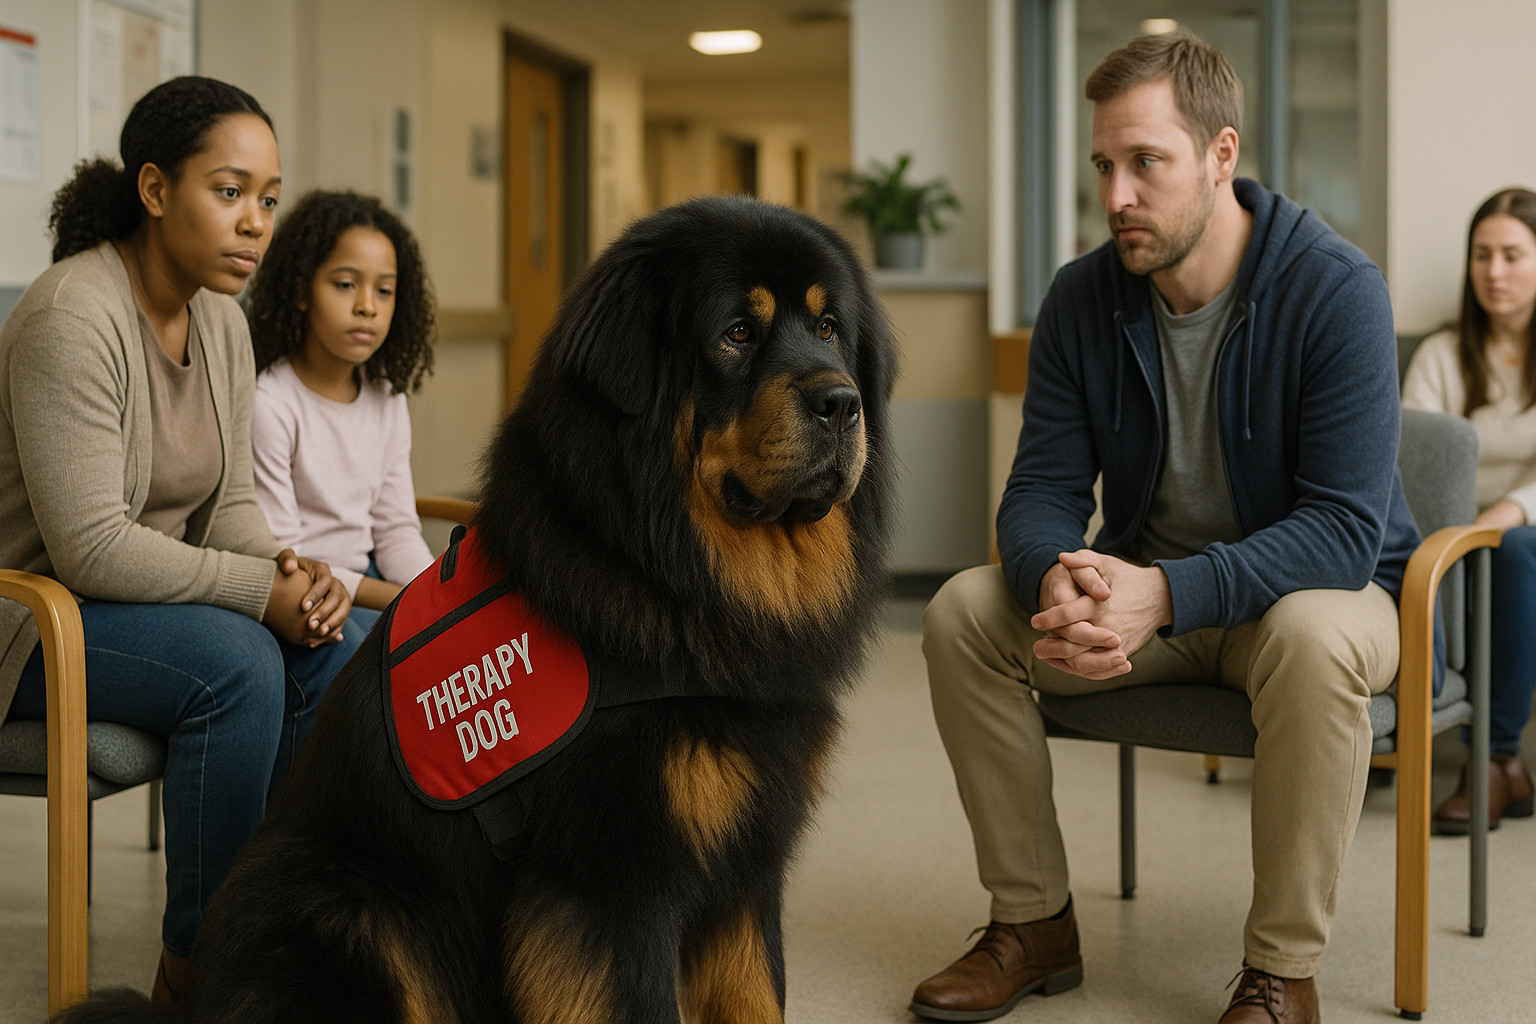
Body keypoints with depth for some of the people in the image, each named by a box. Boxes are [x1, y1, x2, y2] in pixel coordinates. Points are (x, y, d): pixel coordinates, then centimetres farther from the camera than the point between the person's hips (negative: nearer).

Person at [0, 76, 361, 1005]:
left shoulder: (222, 321, 5)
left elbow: (229, 506, 8)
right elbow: (91, 546, -28)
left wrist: (290, 572, -14)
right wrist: (261, 591, -26)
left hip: (147, 595, 8)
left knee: (337, 646, -13)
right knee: (235, 663, -30)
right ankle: (195, 969, -16)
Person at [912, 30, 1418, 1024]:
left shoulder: (1335, 288, -21)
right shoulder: (1084, 296, -6)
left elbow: (1344, 528, -26)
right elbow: (1044, 486, -5)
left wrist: (1167, 593, -40)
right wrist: (1056, 579, -31)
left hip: (1316, 587, -4)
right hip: (1142, 585, 5)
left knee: (1312, 639, -39)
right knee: (962, 612, -16)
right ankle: (1033, 924, -3)